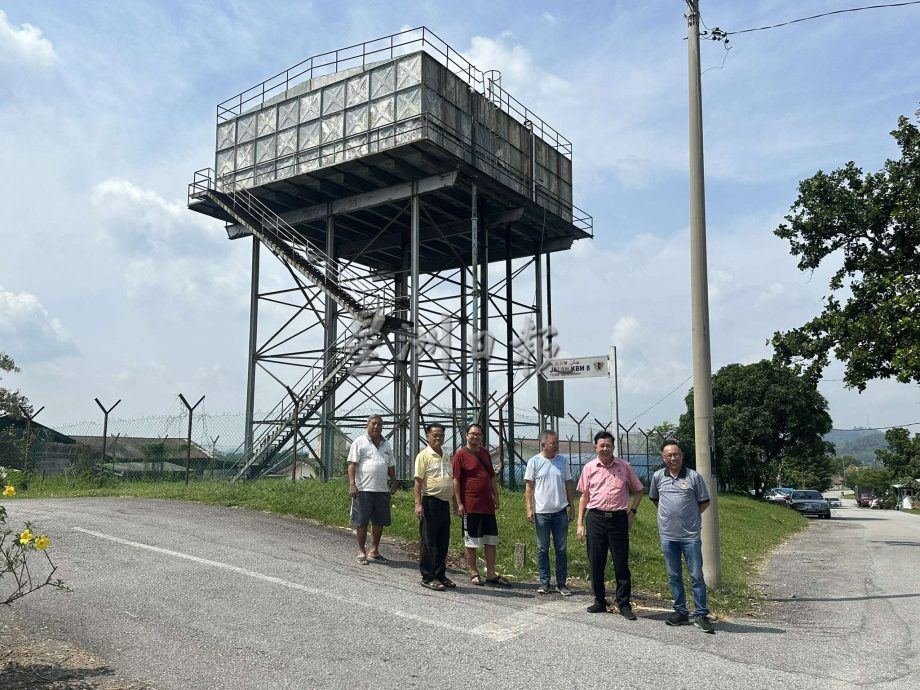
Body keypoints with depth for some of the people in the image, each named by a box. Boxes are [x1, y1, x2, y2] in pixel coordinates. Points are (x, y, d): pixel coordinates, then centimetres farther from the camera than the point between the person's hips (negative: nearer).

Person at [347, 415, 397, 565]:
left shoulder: (386, 445, 17)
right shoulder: (359, 442, -1)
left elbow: (391, 466, 23)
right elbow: (352, 464, -6)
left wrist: (394, 482, 12)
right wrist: (352, 484, -15)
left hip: (382, 490, 6)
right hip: (363, 489, -6)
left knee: (379, 521, 9)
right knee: (361, 521, 0)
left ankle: (374, 551, 21)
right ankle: (361, 552, 11)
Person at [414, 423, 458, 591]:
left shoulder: (446, 457, 17)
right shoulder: (424, 455, -5)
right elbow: (418, 481, -11)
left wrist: (455, 502, 21)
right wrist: (418, 504, -18)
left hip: (445, 503, 7)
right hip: (430, 502, -7)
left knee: (443, 542, 12)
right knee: (428, 542, -1)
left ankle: (440, 575, 21)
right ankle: (428, 577, 6)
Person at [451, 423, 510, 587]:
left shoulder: (485, 453, 13)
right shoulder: (460, 455, -7)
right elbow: (456, 480, -11)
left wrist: (496, 497, 14)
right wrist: (459, 503, -15)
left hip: (487, 504, 7)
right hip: (470, 505, -7)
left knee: (491, 540, 9)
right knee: (471, 541, 4)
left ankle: (491, 575, 17)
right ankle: (474, 573, 15)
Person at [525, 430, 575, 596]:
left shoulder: (563, 461, 6)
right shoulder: (534, 462, -2)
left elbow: (568, 485, 11)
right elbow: (528, 487, -1)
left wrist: (572, 506, 8)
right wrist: (529, 509, -7)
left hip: (561, 511, 2)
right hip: (541, 512, -2)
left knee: (561, 549, 6)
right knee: (542, 549, 5)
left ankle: (561, 583, 14)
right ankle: (545, 583, 15)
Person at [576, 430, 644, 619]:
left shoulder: (624, 466, 3)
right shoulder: (589, 468, 5)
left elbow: (638, 491, 15)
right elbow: (584, 496, 11)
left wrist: (632, 511, 2)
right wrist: (580, 523, 7)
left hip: (618, 518, -1)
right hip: (595, 518, 1)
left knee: (621, 564, 1)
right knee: (595, 563, 6)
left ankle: (624, 604, 12)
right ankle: (600, 601, 21)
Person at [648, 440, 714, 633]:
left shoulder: (693, 477, -3)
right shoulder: (658, 477, 4)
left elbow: (704, 502, 5)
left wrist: (690, 516, 0)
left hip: (690, 535, -3)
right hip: (667, 535, 3)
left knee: (697, 576, 0)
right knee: (674, 576, 11)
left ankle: (701, 614, 8)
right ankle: (680, 612, 22)